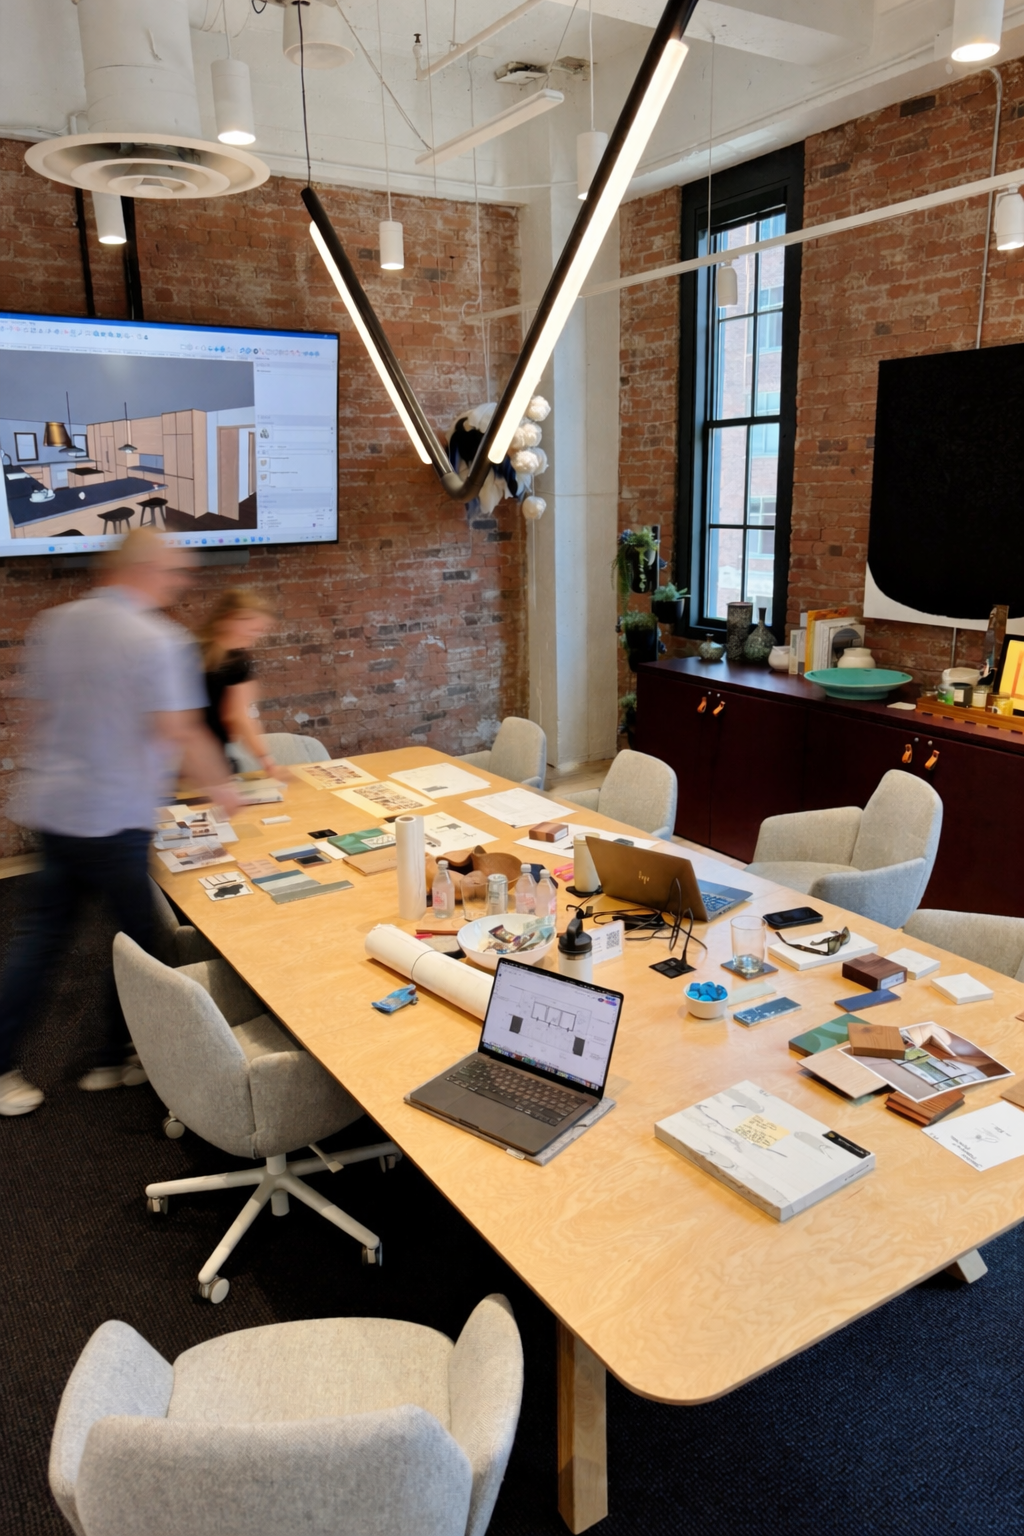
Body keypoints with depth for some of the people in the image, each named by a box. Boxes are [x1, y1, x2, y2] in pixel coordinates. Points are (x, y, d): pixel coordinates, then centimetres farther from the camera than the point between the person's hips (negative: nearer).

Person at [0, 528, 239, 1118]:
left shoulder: (52, 625, 7)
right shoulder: (158, 639, -16)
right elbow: (181, 733, -17)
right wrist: (222, 786, -2)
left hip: (50, 807, 7)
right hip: (112, 818, -7)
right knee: (141, 934, 11)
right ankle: (114, 1062, 24)